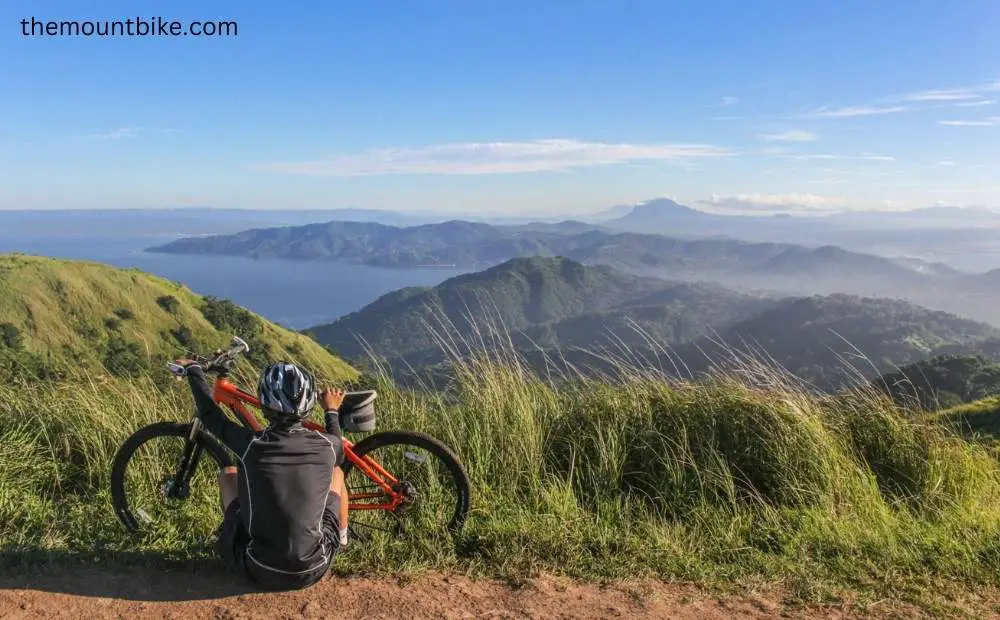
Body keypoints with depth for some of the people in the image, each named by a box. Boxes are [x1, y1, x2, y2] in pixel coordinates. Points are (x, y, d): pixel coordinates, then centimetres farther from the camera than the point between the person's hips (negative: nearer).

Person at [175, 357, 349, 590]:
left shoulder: (251, 444, -17)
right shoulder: (327, 445, -14)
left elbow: (209, 414, 3)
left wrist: (193, 369, 19)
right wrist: (332, 411, 29)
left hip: (259, 572, 0)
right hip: (313, 571, 1)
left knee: (228, 473, 19)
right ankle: (342, 539, 40)